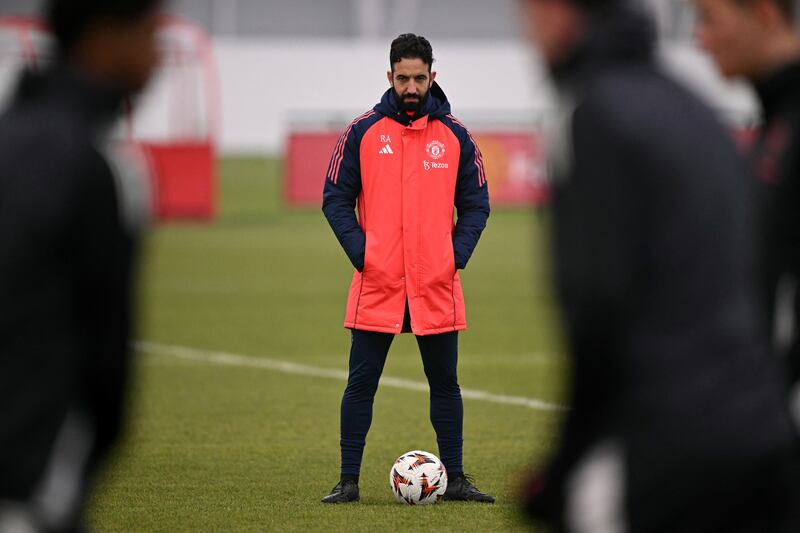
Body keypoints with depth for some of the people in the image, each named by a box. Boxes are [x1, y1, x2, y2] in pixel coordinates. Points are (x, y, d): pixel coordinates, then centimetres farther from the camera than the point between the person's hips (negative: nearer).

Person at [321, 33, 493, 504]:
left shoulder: (455, 136, 5)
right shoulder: (363, 132, 1)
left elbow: (475, 204, 9)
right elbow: (336, 198, 3)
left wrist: (458, 254, -5)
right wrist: (359, 250, -9)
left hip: (438, 286, 1)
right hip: (377, 284, -1)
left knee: (445, 382, 7)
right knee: (361, 383, 0)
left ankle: (455, 478, 15)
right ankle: (349, 480, 6)